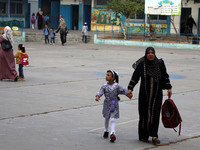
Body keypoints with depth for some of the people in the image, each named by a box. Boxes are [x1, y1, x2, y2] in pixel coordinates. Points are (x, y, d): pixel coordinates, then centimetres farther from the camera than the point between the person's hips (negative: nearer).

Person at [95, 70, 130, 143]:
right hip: (107, 104, 2)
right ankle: (106, 131, 40)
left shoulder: (117, 86, -9)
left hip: (114, 105, -2)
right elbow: (101, 92, -16)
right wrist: (97, 96, -35)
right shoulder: (104, 86, -7)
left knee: (112, 119, -13)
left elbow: (123, 90, -7)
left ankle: (112, 133, -20)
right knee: (107, 118, 19)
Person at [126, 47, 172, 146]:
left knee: (155, 114, -5)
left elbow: (165, 76, 10)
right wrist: (130, 89, -10)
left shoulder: (160, 64, 1)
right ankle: (143, 135, 16)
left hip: (157, 94, 1)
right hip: (144, 94, -1)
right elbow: (135, 77, -2)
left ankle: (154, 136, -5)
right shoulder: (141, 64, -4)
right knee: (144, 114, 3)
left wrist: (169, 88, 8)